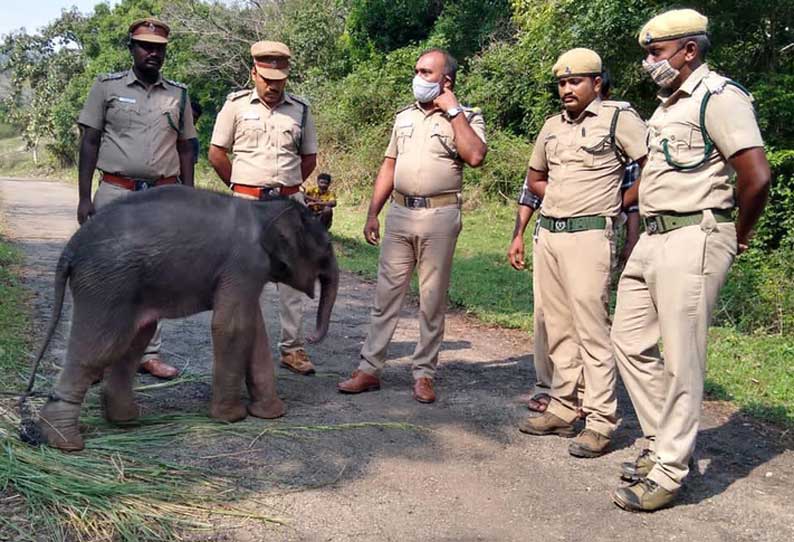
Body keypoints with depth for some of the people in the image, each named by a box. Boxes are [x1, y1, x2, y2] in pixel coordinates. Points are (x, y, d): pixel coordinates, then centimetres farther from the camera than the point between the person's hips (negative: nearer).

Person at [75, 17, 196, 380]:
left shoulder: (179, 95, 10)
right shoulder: (107, 87, 3)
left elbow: (185, 149, 12)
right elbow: (89, 142, 2)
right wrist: (84, 197, -5)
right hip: (116, 193, -2)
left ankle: (149, 353, 14)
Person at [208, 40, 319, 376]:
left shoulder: (301, 110, 7)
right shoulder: (236, 105, 2)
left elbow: (309, 158, 16)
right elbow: (216, 153, 5)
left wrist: (285, 187, 11)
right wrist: (241, 187, 8)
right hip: (246, 204, -2)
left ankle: (292, 348, 13)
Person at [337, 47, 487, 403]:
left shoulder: (466, 117, 0)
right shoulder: (404, 116, 16)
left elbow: (475, 156, -20)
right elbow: (389, 166, 17)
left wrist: (452, 110, -13)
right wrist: (372, 213, 11)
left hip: (439, 216, -4)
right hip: (400, 213, 5)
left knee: (432, 300, 3)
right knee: (386, 295, 5)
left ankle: (424, 374, 14)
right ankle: (369, 369, 12)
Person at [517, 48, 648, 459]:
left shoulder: (618, 117, -5)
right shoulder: (553, 126, 15)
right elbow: (535, 177, 28)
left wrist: (618, 203, -5)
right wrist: (562, 198, 11)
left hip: (588, 235, -7)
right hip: (548, 233, 7)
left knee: (591, 328, -7)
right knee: (558, 328, 12)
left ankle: (600, 421, 0)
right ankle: (563, 408, 22)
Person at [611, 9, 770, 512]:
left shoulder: (718, 95, -11)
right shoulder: (668, 104, 18)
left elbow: (756, 176, -19)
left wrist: (738, 236, -6)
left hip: (692, 241, -10)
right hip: (652, 238, 10)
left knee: (681, 362, -3)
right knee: (631, 339, 13)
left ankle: (668, 472, 8)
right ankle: (662, 441, 27)